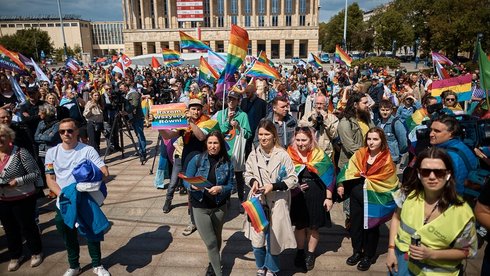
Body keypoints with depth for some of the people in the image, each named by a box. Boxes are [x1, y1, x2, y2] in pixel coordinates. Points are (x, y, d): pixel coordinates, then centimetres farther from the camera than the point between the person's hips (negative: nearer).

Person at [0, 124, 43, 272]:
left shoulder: (21, 153, -15)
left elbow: (36, 174, -15)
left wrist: (18, 181, -26)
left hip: (23, 199, -5)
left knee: (27, 227, 11)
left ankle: (36, 252, 32)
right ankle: (15, 256, 38)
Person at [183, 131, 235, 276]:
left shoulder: (227, 163, -6)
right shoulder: (197, 159, -10)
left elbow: (230, 185, -4)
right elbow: (186, 180, -7)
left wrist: (220, 189, -24)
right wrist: (192, 186, -28)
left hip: (219, 207, 2)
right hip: (200, 207, -2)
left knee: (216, 238, 21)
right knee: (210, 242, -2)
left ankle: (213, 264, 47)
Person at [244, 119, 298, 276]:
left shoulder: (282, 155, -12)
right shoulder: (253, 154, 0)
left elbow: (293, 179, -9)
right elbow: (247, 174, 13)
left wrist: (273, 186, -19)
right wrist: (253, 181, -9)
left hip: (276, 203, -3)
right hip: (257, 202, 3)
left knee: (273, 238, 9)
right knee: (256, 238, 7)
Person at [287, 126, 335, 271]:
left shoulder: (320, 155, -5)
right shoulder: (289, 155, -5)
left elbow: (328, 177, -3)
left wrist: (328, 198, -4)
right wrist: (294, 186, -12)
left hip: (316, 197, 0)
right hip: (297, 197, 1)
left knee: (313, 227, 11)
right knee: (299, 225, 12)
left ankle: (310, 254, 31)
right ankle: (300, 252, 34)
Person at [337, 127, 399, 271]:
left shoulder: (387, 160, -9)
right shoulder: (360, 154, 0)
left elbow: (386, 182, -11)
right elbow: (348, 170, -3)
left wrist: (363, 178, -12)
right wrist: (341, 184, -16)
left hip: (374, 199, -3)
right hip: (357, 196, 3)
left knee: (371, 226, 11)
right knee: (355, 223, 13)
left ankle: (368, 256, 29)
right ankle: (357, 252, 33)